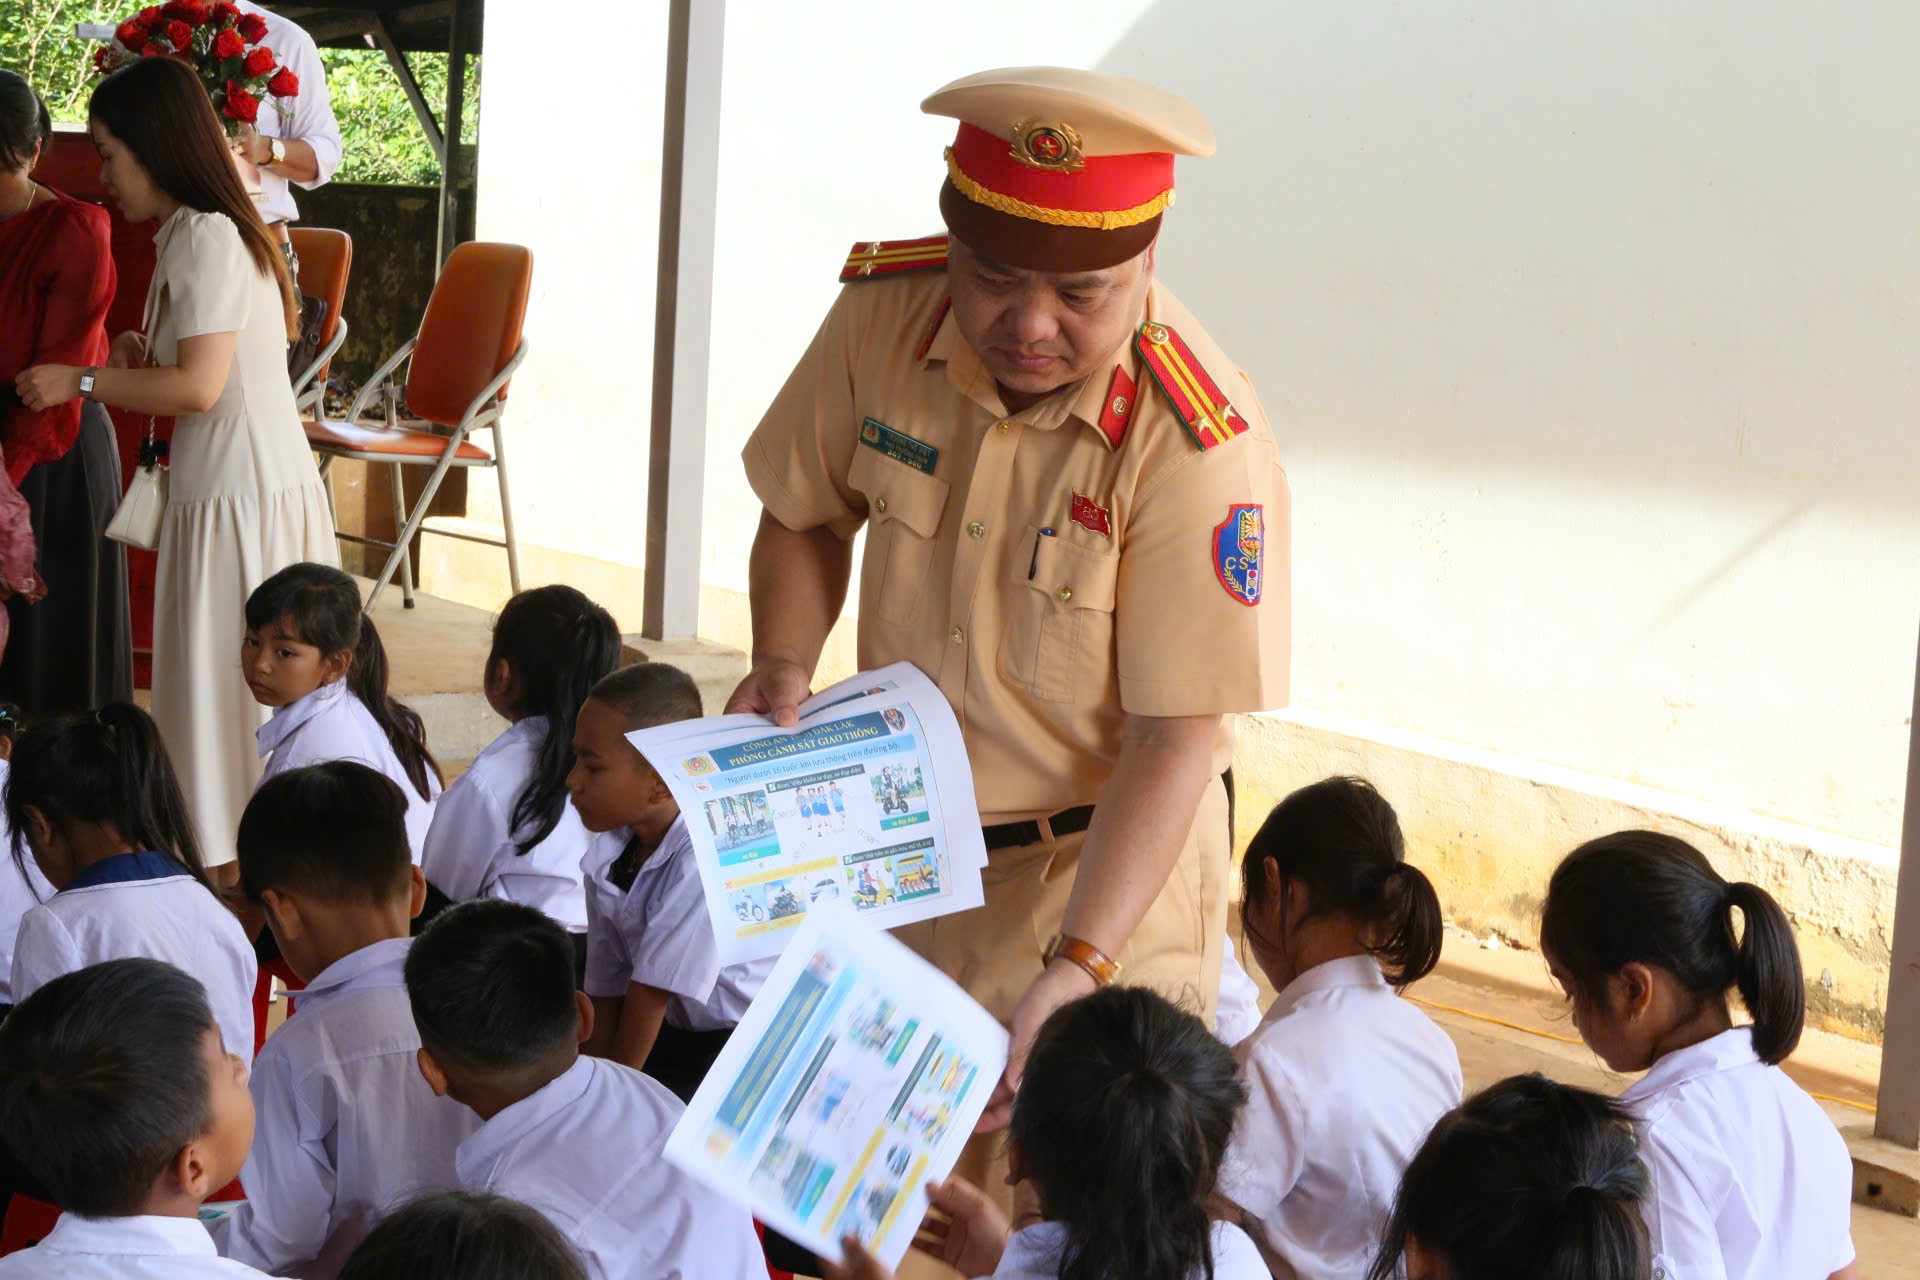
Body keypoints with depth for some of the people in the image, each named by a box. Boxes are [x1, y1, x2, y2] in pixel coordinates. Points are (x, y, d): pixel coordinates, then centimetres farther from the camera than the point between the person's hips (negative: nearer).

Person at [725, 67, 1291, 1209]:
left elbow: (1177, 741, -23)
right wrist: (784, 665, -12)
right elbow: (807, 515, 7)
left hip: (1106, 865, -4)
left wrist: (1074, 970, -30)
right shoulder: (884, 313, -13)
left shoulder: (1200, 447, -27)